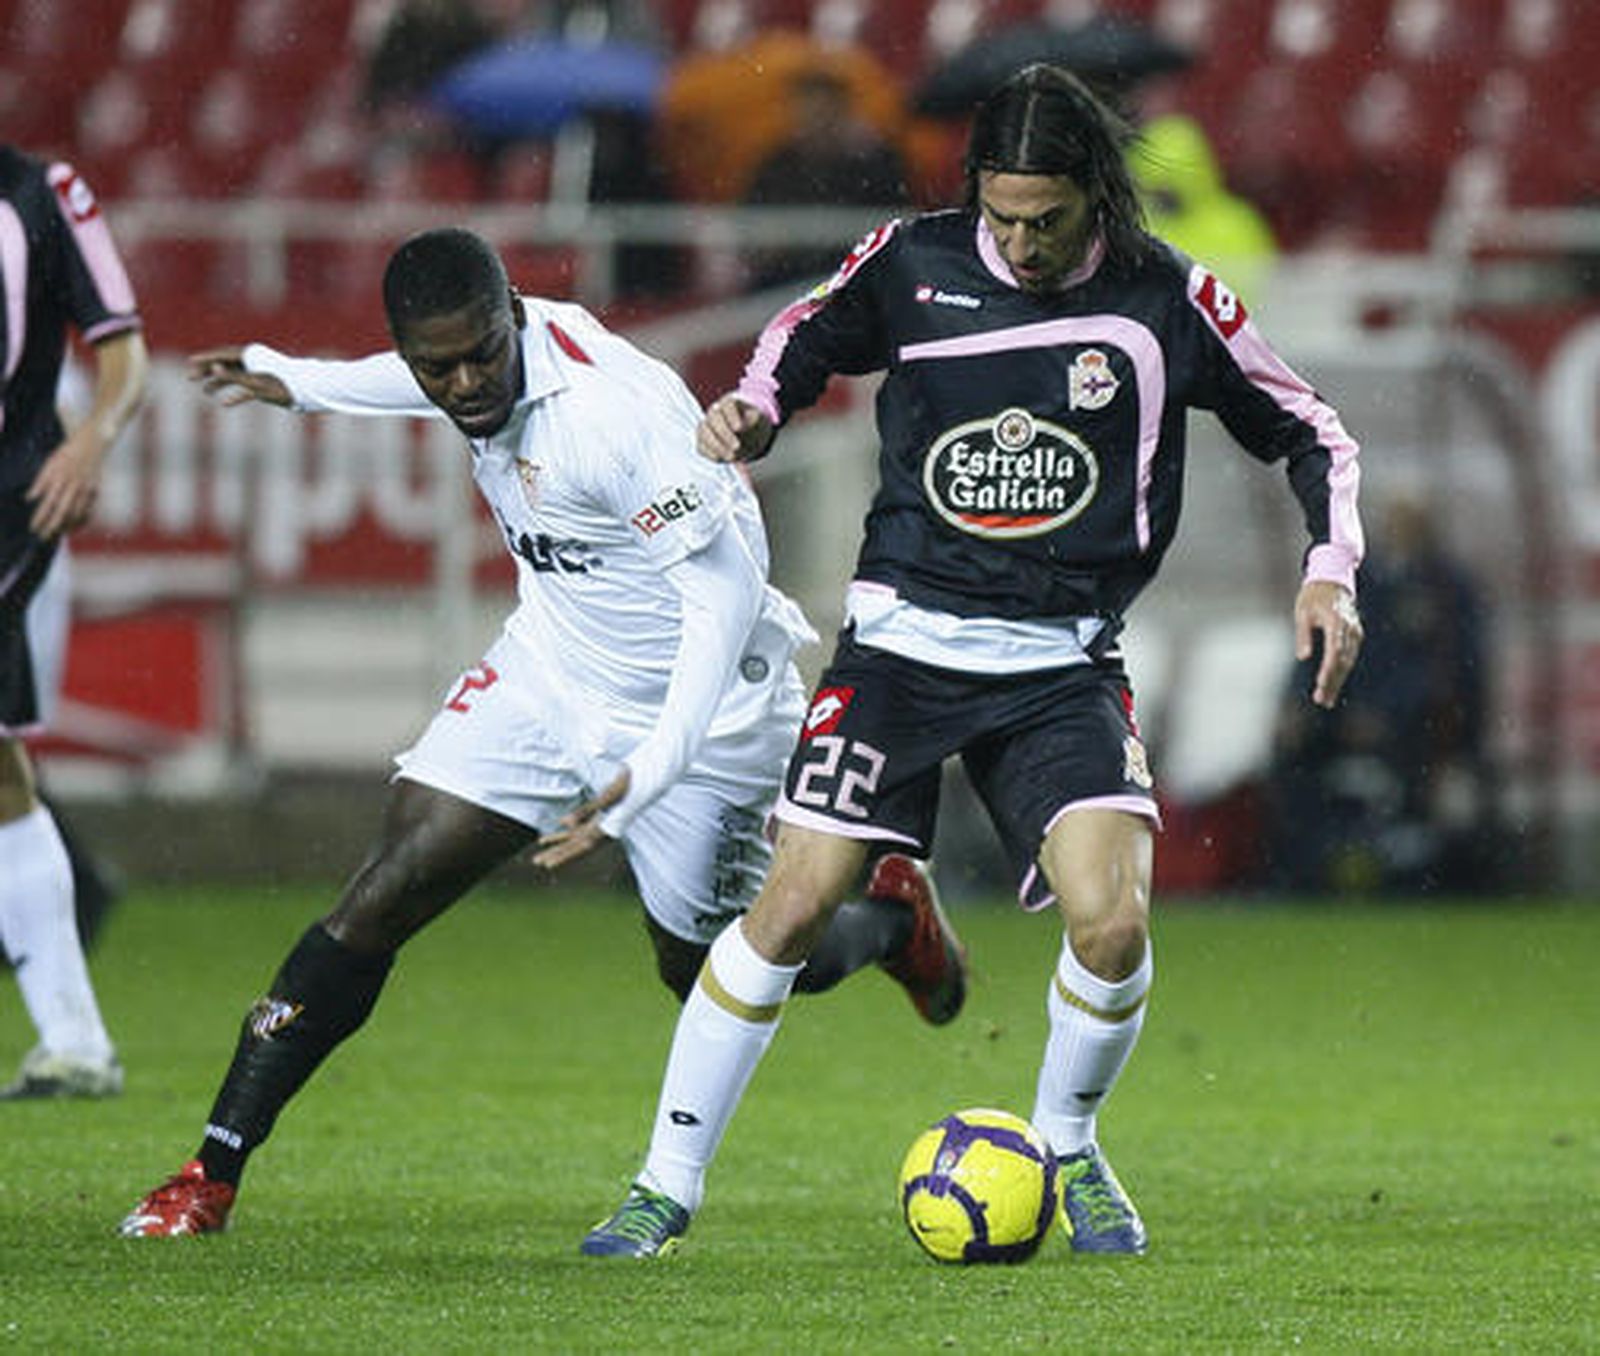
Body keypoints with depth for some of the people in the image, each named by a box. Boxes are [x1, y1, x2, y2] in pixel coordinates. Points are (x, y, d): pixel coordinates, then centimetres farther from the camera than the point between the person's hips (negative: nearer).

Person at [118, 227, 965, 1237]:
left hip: (688, 703, -6)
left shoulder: (621, 409, -33)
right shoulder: (476, 377, -9)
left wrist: (653, 769, -40)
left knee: (708, 976, 10)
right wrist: (293, 384, 33)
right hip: (547, 675, 6)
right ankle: (213, 1174, -6)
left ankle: (896, 918, 42)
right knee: (387, 896, -8)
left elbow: (725, 587, -32)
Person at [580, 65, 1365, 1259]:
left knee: (1112, 921, -18)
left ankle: (1067, 1145, 12)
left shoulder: (1166, 301, -5)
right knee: (793, 905, -8)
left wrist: (1331, 571, -6)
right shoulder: (912, 264, -2)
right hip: (906, 635, 0)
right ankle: (670, 1183, 6)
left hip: (1064, 658, 0)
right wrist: (753, 412, -3)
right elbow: (803, 342, 17)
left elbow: (1311, 437, 7)